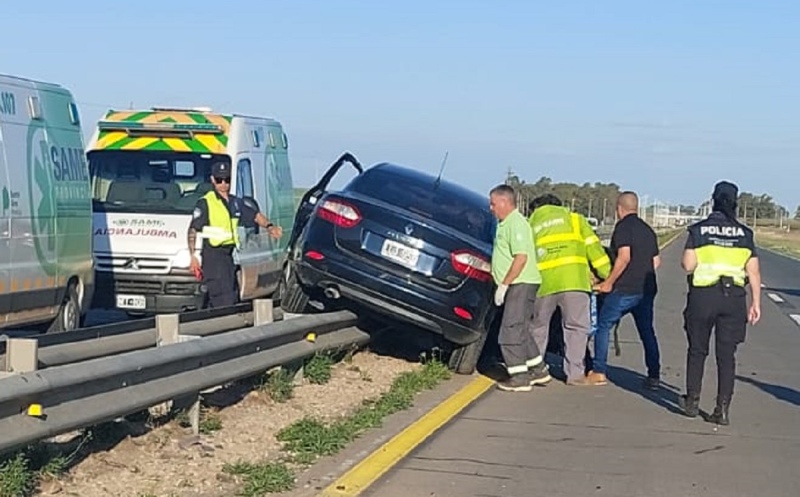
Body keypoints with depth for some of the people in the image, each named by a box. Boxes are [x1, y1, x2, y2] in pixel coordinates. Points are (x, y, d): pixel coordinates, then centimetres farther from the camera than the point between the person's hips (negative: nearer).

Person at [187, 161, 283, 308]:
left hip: (229, 254, 7)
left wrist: (269, 226, 2)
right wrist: (193, 255, -14)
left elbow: (255, 215, 22)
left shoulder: (236, 203, 14)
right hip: (213, 255, -7)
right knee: (224, 301, -16)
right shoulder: (205, 203, -5)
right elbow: (192, 230, -6)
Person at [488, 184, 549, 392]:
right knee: (521, 330, 17)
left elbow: (521, 257, -23)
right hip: (518, 284, 10)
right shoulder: (506, 224, 17)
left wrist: (504, 284, -21)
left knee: (510, 331, -8)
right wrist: (503, 283, 18)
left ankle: (519, 377, -5)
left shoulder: (516, 223, -15)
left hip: (521, 284, -10)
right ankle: (538, 370, 24)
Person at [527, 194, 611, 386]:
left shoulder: (530, 225, 24)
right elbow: (593, 247, 9)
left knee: (538, 327, 17)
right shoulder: (574, 219, 19)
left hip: (543, 282, 2)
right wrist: (608, 274, 10)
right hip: (573, 280, -2)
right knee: (576, 327, 3)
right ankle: (575, 373, -2)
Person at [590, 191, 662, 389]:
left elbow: (624, 257, -18)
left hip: (625, 289, -7)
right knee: (647, 331, 10)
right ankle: (654, 376, 5)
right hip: (646, 289, 7)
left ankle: (599, 372, 3)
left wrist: (608, 283, -13)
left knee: (603, 326, 5)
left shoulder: (623, 227, -7)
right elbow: (656, 262, 17)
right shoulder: (647, 230, 16)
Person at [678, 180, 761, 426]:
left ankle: (692, 402, 19)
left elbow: (688, 265, -9)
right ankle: (722, 409, 1)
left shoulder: (698, 230, -3)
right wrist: (756, 302, 6)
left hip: (703, 296, -1)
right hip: (734, 298, 1)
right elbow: (754, 272, 1)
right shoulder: (744, 233, 3)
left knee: (697, 351, 14)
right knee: (726, 355, 5)